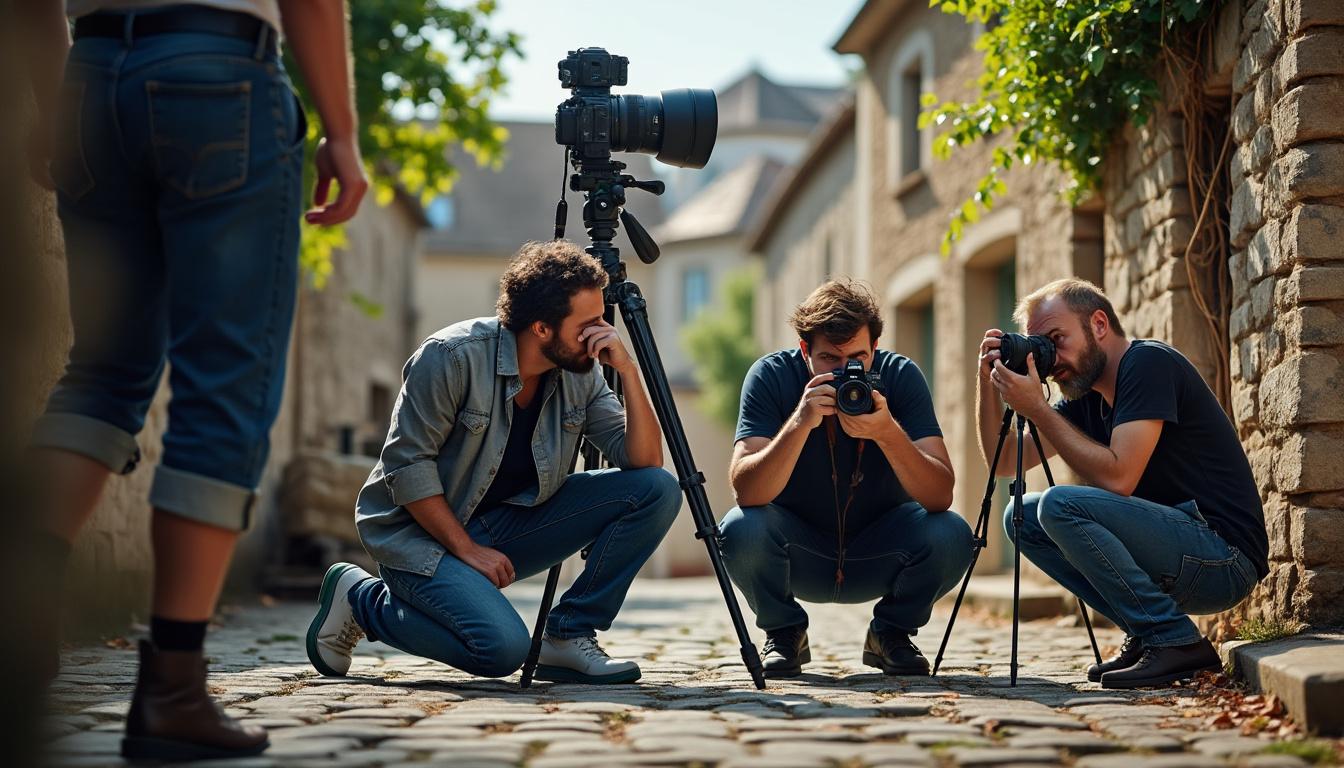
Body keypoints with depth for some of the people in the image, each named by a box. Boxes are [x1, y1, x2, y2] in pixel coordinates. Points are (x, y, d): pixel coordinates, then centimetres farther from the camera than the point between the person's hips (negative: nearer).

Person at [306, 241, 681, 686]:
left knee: (658, 490, -10)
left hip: (510, 522, 6)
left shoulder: (579, 374, -3)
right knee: (503, 648, -32)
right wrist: (466, 549, -20)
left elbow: (644, 461, -9)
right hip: (421, 532, -6)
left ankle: (569, 636, -3)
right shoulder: (452, 357, -20)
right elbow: (407, 466, -18)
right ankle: (361, 599, -3)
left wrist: (627, 370, -19)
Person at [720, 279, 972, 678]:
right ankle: (785, 634, 0)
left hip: (877, 555, 1)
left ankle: (890, 633, 3)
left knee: (951, 535, -27)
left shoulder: (901, 376, -16)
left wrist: (888, 433, -41)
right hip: (798, 551, -1)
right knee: (740, 529, -31)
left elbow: (940, 496, -25)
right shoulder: (771, 376, -18)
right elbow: (747, 493, -30)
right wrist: (800, 423, -43)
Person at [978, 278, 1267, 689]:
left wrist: (1037, 409, -18)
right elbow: (1003, 462, 15)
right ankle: (1145, 635, 4)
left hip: (1224, 559, -9)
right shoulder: (1086, 393, 14)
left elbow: (1118, 478, -23)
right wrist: (989, 381, 3)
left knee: (1061, 504, -23)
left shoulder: (1149, 363, -12)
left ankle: (1176, 640, -14)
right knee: (1023, 516, 6)